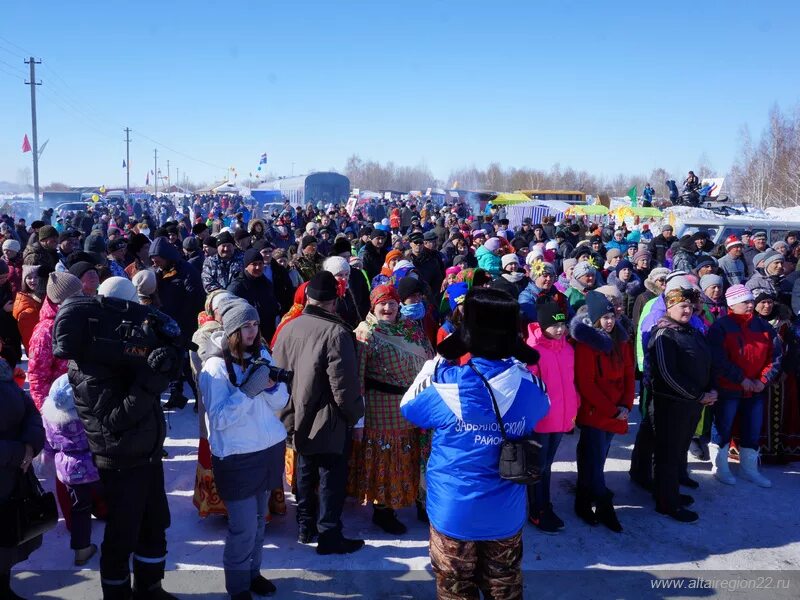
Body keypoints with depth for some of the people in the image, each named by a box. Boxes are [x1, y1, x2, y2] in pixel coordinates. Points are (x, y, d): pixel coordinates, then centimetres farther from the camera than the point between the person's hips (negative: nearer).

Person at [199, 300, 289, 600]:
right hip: (236, 457, -5)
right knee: (243, 526, 0)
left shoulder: (261, 355, 2)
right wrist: (248, 390, -28)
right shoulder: (215, 366, -14)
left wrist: (272, 384, -15)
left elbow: (281, 403, 6)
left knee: (259, 519, 17)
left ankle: (253, 572, 35)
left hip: (270, 448, 5)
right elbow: (218, 419, -19)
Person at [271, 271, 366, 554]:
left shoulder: (289, 327, -1)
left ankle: (305, 527, 34)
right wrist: (354, 413, -4)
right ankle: (329, 535, 14)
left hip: (298, 419, 7)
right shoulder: (336, 332, -22)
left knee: (305, 473, 21)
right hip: (329, 423, -7)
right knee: (331, 477, 6)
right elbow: (344, 383, -21)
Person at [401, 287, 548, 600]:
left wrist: (436, 361, 0)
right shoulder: (527, 384, -13)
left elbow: (407, 406, -4)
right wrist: (516, 362, 8)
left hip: (454, 512, -3)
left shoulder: (447, 386, -24)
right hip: (506, 513, 3)